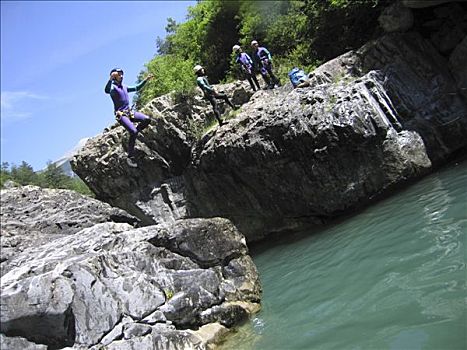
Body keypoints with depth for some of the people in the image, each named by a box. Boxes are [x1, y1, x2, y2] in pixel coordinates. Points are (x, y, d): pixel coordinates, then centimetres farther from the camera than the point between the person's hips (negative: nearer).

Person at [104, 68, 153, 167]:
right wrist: (110, 79, -46)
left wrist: (146, 80, 26)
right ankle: (130, 157, -18)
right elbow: (106, 91, -30)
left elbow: (137, 88, 32)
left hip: (129, 112, 8)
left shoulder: (124, 87, 20)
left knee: (147, 119, -13)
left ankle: (134, 133, 9)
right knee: (133, 132, -26)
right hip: (121, 115, -7)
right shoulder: (112, 87, -6)